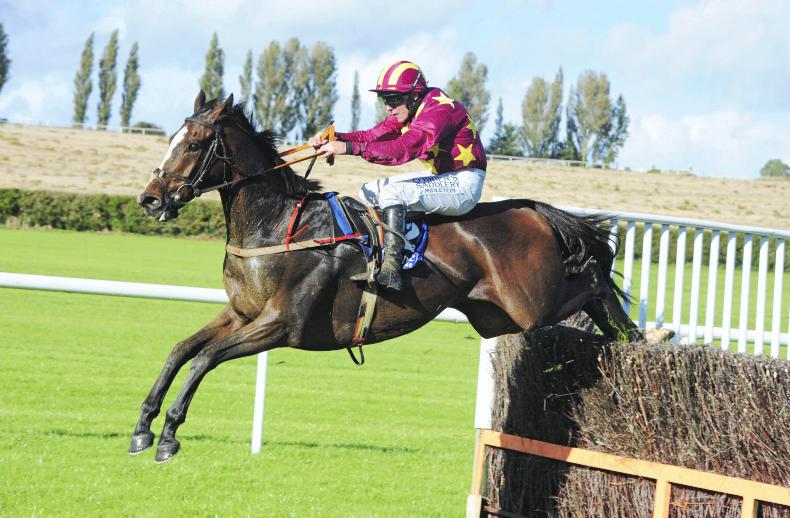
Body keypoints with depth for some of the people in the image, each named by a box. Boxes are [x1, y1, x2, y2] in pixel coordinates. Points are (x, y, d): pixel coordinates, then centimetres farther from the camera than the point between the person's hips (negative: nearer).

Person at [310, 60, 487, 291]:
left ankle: (391, 270, -34)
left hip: (464, 184, -10)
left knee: (393, 192, -28)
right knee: (369, 192, 8)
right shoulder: (408, 111, 6)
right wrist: (335, 138, -17)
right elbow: (373, 135, 1)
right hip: (440, 176, 10)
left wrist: (349, 148, -40)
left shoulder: (440, 110, -24)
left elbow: (404, 149, -36)